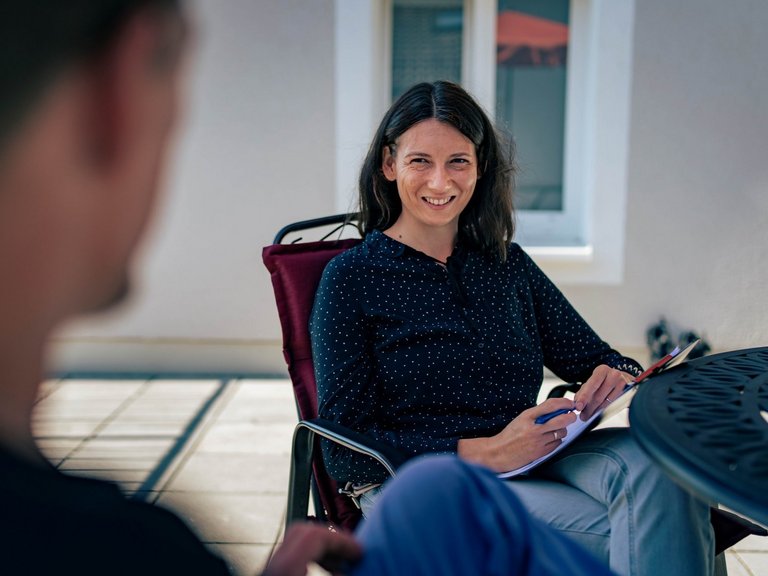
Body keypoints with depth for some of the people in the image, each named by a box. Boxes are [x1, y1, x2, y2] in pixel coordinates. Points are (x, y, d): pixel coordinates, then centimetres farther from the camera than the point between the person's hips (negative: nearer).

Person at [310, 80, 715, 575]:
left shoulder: (508, 264, 13)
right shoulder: (352, 278, -2)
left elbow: (590, 356, 15)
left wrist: (617, 375, -11)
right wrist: (486, 453, -18)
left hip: (532, 466, 5)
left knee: (652, 461, -28)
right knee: (626, 535, -29)